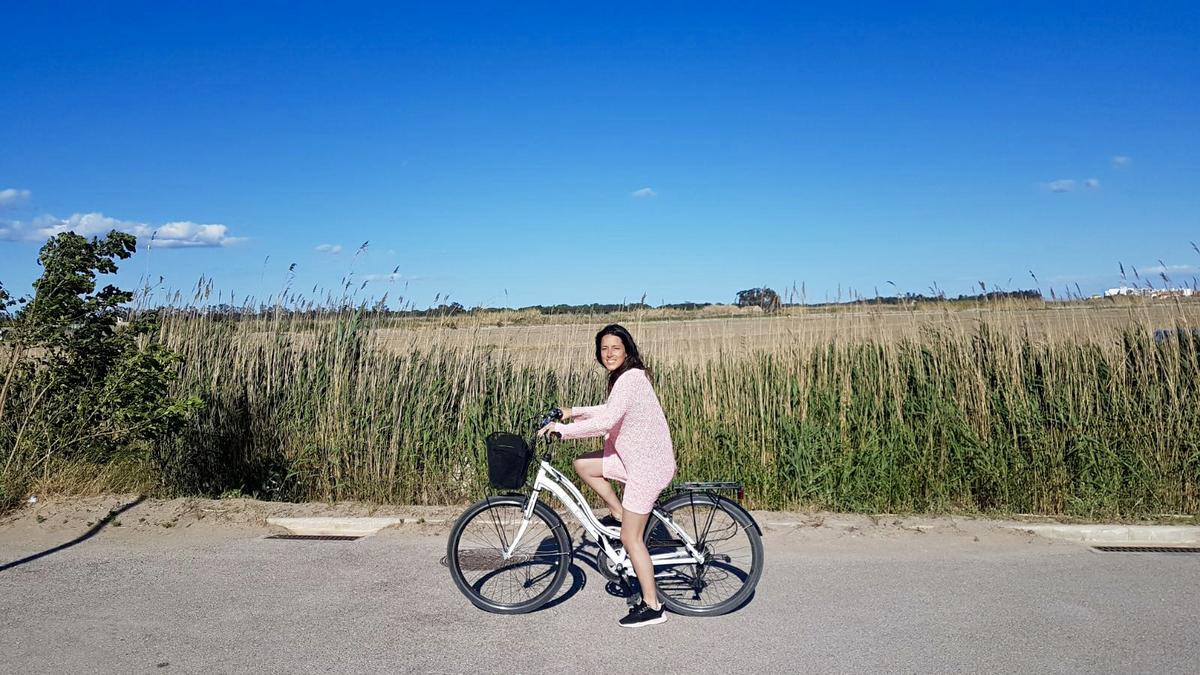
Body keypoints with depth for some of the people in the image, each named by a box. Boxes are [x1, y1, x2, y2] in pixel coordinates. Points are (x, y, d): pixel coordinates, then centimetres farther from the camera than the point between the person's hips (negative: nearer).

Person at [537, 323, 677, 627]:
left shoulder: (630, 378, -21)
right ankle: (619, 514, 22)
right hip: (637, 456, 9)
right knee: (583, 464, 10)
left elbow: (605, 422, -28)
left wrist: (561, 428, -19)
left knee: (630, 538, -1)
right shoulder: (624, 377, 10)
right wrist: (573, 411, 17)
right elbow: (609, 411, 25)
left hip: (647, 465, -9)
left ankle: (652, 607, 11)